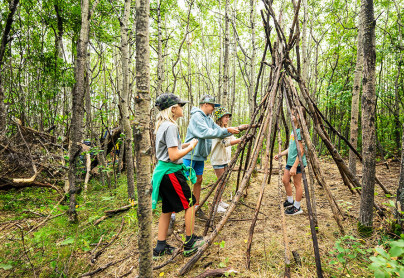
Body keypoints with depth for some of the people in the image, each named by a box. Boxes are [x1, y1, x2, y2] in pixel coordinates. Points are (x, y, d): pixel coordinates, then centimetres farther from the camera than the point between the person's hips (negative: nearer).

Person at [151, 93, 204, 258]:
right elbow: (174, 156, -23)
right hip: (171, 172, -10)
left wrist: (186, 144, 11)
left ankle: (160, 247, 26)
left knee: (167, 209, 16)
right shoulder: (171, 126, -19)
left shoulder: (163, 125, 13)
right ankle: (189, 244, 20)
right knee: (189, 204, 6)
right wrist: (191, 147, -10)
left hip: (163, 171, 10)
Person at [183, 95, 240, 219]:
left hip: (200, 156, 9)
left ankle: (196, 207, 24)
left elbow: (220, 132, 13)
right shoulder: (197, 116, -15)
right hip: (190, 155, -9)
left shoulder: (209, 119, 14)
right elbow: (206, 133, -26)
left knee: (198, 180, 12)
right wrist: (227, 130, -25)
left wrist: (232, 131, -1)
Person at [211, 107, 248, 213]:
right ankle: (216, 204, 8)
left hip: (225, 158, 8)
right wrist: (240, 140, -36)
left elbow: (233, 139, 9)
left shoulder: (226, 129, 12)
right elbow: (225, 143, -29)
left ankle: (220, 201, 27)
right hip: (218, 159, -8)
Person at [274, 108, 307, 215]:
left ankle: (297, 207, 16)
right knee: (285, 180, 15)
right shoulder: (293, 130, 13)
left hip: (298, 162, -9)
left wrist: (294, 166, -22)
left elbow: (301, 150, -21)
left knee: (297, 184, 2)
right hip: (290, 161, 9)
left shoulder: (300, 131, -17)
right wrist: (280, 154, 17)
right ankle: (290, 201, 33)